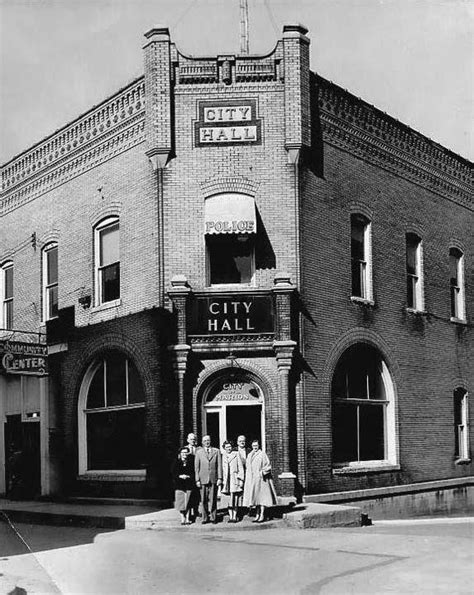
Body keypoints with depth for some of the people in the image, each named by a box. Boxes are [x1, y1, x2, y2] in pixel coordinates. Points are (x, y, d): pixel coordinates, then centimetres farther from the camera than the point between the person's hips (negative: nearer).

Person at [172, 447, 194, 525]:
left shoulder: (191, 463, 5)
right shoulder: (177, 463, 7)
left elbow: (194, 474, 2)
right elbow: (174, 475, 4)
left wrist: (188, 476, -14)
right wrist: (180, 476, -13)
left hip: (189, 485, 0)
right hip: (179, 485, 0)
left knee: (188, 502, -1)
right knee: (181, 502, -3)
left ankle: (187, 518, 9)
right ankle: (182, 518, 9)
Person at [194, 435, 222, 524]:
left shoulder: (216, 451, 9)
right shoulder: (198, 452, 8)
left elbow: (219, 465, 5)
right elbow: (196, 467, 6)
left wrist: (220, 478, -3)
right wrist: (197, 480, -1)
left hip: (214, 479, 0)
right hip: (203, 479, 0)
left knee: (213, 499, 1)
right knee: (204, 500, 0)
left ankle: (213, 518, 9)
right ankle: (205, 518, 9)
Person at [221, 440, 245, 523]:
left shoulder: (236, 454, 4)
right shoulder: (223, 456, 12)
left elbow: (240, 468, 3)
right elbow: (221, 469, 14)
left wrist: (241, 479, -3)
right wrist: (220, 480, 7)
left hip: (235, 479, -3)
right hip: (226, 480, 3)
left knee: (234, 499, -7)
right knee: (229, 500, 2)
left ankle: (234, 517, -3)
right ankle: (230, 517, 6)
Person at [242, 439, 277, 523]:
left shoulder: (262, 454, -5)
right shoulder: (249, 455, 14)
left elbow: (268, 466, -8)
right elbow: (247, 467, 22)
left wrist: (262, 472, -19)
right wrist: (248, 474, 11)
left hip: (260, 478, -6)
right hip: (251, 480, 6)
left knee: (261, 496, -6)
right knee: (255, 497, 7)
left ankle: (262, 515, -3)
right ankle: (258, 515, 12)